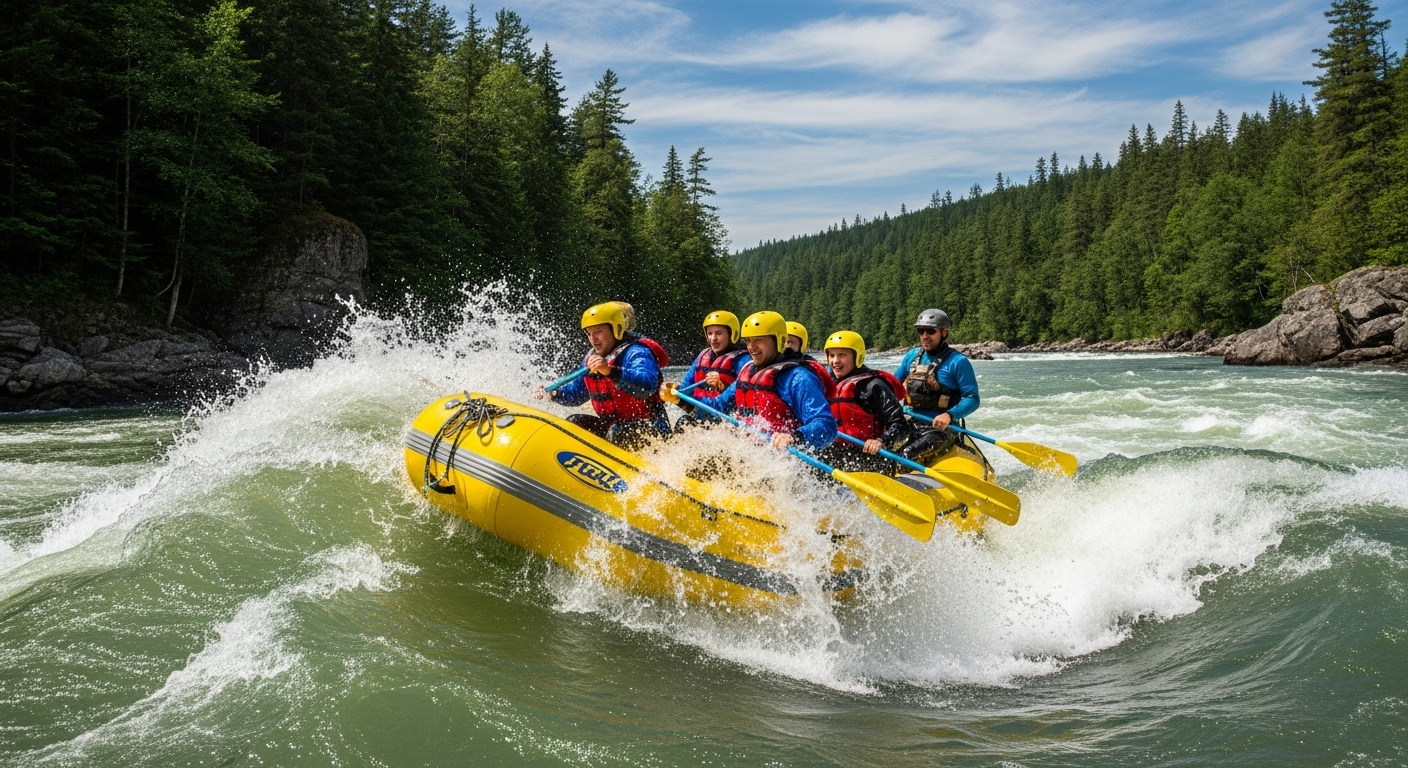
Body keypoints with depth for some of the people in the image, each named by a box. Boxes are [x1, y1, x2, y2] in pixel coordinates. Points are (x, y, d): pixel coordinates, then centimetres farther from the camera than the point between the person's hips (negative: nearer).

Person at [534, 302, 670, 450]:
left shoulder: (636, 353, -17)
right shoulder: (590, 360, 10)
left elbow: (647, 385, -39)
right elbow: (576, 393, 26)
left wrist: (610, 371, -48)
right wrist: (552, 394, 7)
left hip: (651, 430, -9)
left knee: (617, 432, -34)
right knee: (573, 422, 0)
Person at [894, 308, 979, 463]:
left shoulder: (957, 361, -7)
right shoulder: (912, 356, 12)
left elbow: (972, 399, -10)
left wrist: (949, 415, -28)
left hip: (940, 428, -6)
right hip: (910, 424, 6)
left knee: (906, 456, -30)